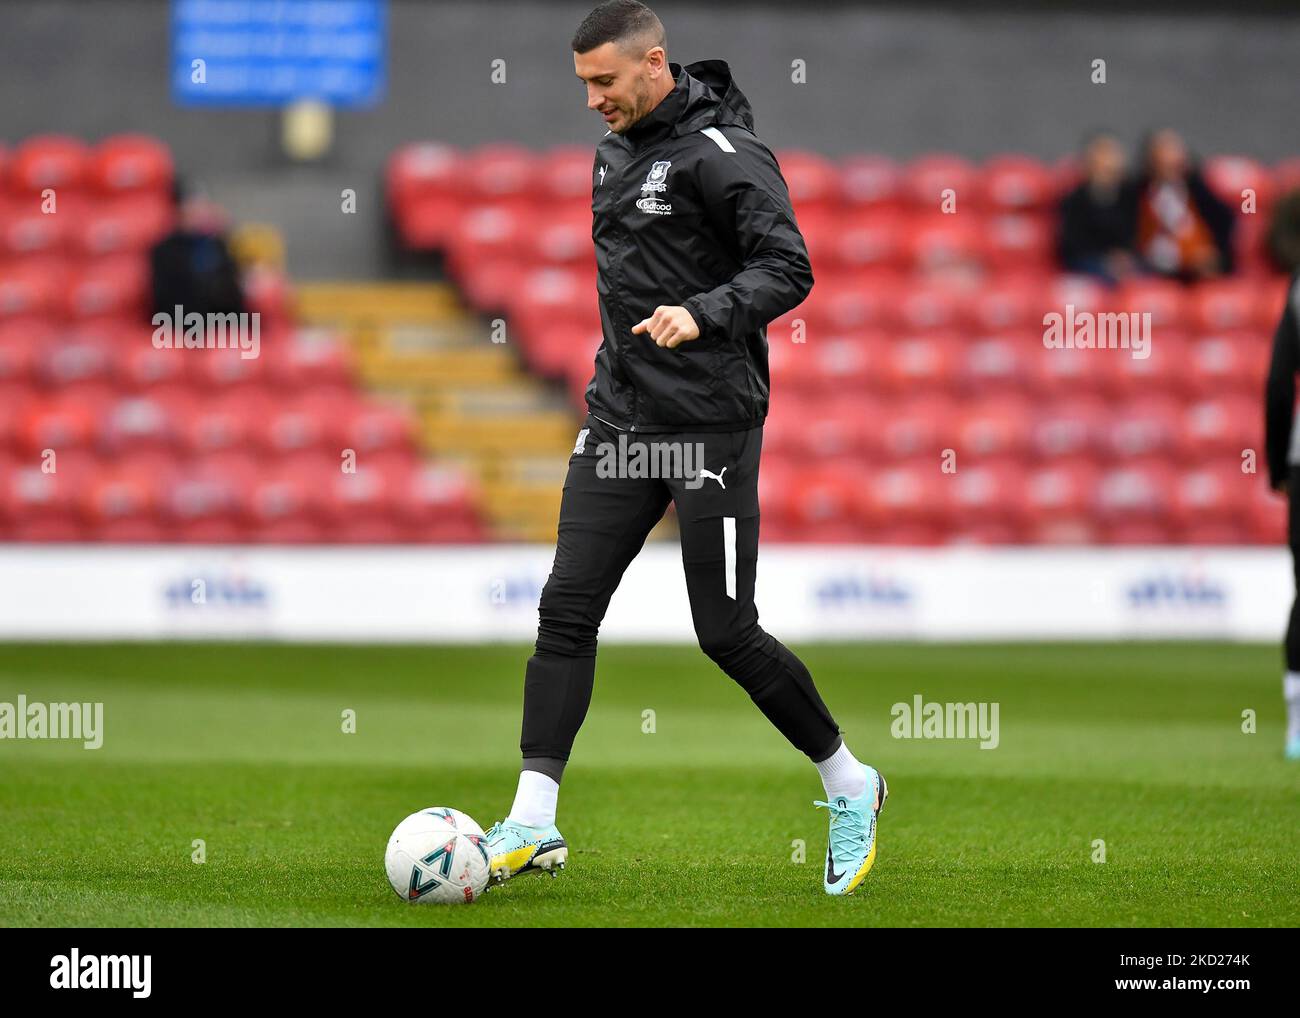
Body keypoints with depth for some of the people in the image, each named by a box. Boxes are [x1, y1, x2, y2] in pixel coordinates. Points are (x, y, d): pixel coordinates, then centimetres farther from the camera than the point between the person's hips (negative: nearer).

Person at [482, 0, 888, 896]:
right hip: (620, 420, 7)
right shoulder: (615, 155, 13)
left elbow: (788, 269, -19)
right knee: (566, 610, -3)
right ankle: (534, 824, -4)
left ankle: (849, 785, 17)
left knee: (728, 634, -4)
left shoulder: (722, 152, -13)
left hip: (710, 427, -7)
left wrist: (702, 314, -34)